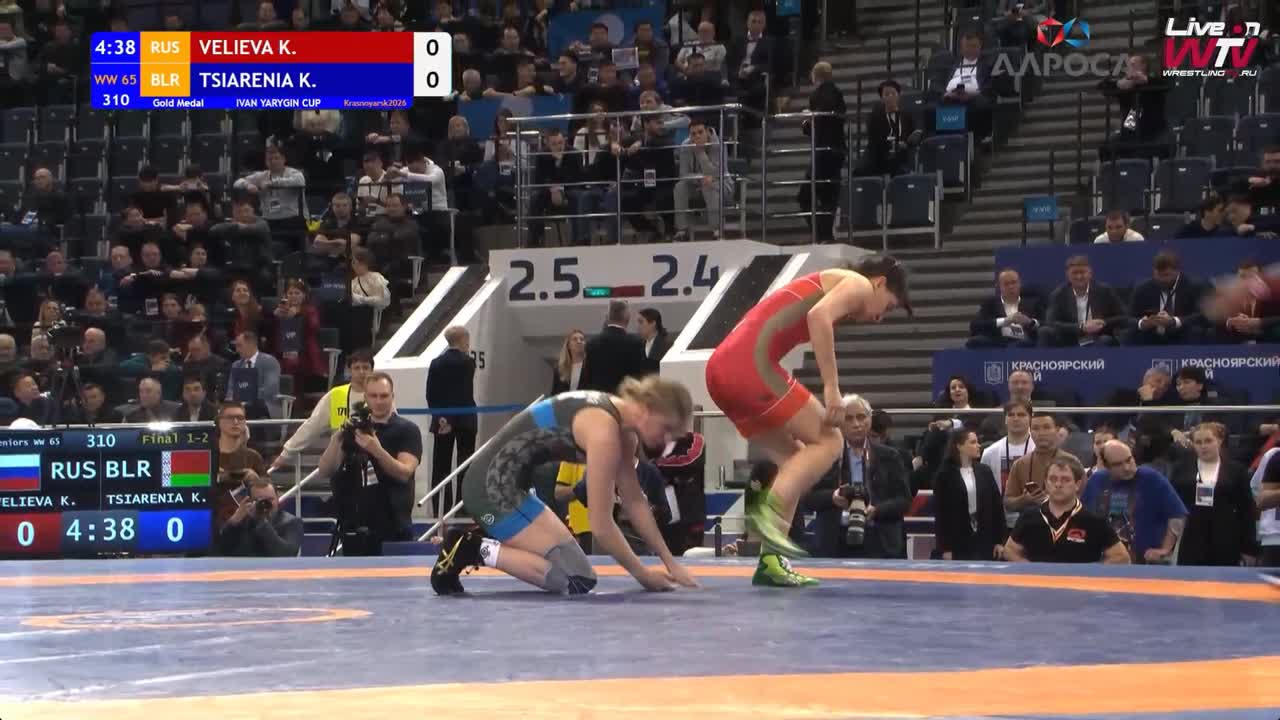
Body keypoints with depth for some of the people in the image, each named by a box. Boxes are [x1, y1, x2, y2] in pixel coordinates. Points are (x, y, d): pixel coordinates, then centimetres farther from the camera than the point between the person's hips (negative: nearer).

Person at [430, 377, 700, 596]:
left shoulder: (620, 420, 8)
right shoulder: (604, 430, -21)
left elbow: (634, 501, 17)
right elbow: (601, 526, -18)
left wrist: (670, 562, 15)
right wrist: (642, 574, -5)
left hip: (495, 483, 10)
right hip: (492, 485, -10)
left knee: (567, 557, 20)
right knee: (578, 579, -13)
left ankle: (473, 544, 13)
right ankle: (476, 551, -11)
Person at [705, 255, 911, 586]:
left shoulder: (823, 284, 32)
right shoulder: (858, 284, 7)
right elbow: (819, 316, -14)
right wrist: (832, 387, -14)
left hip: (721, 368, 9)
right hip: (750, 364, -9)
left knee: (794, 457, 16)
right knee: (828, 441, 0)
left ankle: (771, 560, 9)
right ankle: (770, 509, -18)